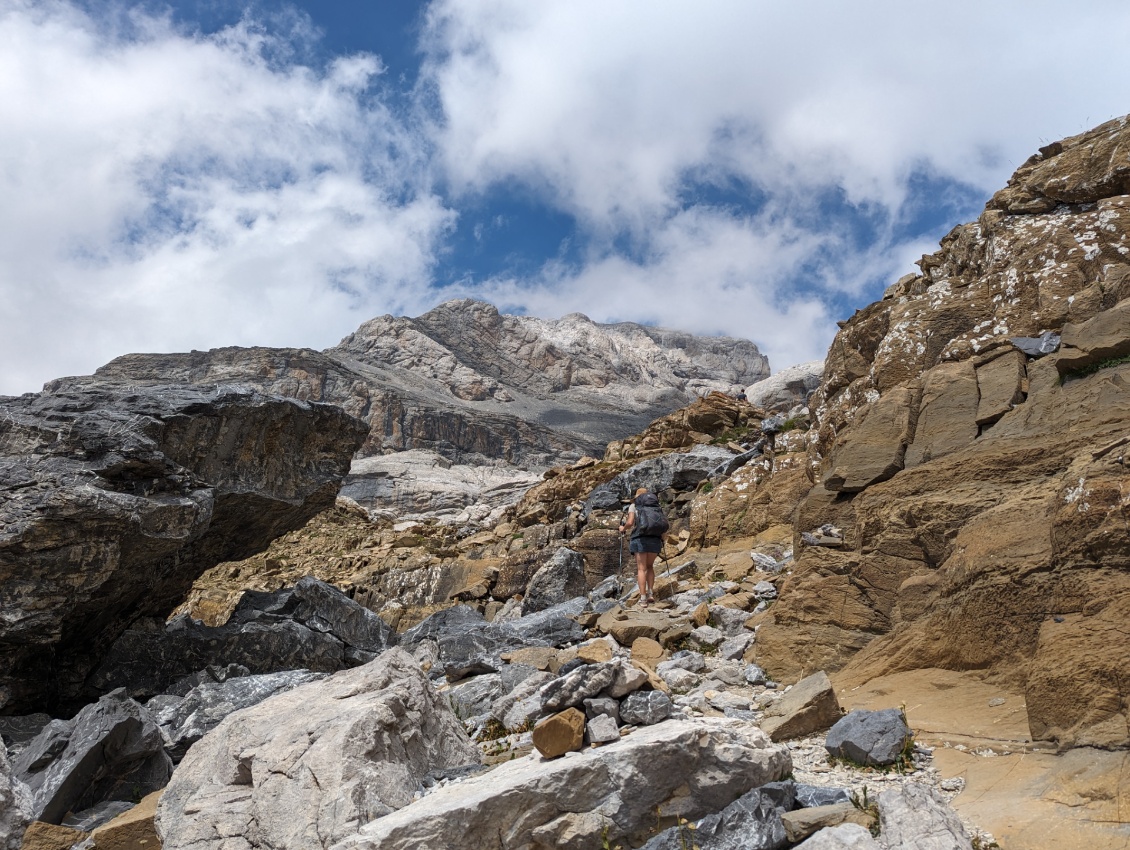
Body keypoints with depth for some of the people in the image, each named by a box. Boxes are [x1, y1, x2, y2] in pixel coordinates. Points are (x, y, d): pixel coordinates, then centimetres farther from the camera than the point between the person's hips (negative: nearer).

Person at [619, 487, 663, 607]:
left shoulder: (633, 505, 9)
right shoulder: (656, 506, 18)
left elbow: (630, 523, -5)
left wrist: (623, 528, 16)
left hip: (640, 539, -3)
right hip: (655, 539, 3)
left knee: (641, 569, 0)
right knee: (650, 566, 20)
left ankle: (643, 599, -7)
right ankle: (650, 593, 7)